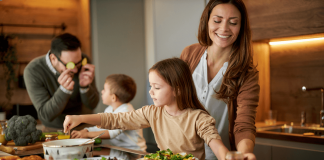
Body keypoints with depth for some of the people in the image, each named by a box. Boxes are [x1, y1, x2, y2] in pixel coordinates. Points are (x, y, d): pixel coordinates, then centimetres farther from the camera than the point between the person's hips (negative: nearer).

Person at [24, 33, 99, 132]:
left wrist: (85, 87, -26)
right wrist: (64, 90, -35)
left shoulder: (83, 61, -11)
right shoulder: (32, 71, -20)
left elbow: (92, 105, -6)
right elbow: (46, 115, -20)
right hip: (53, 130, -2)